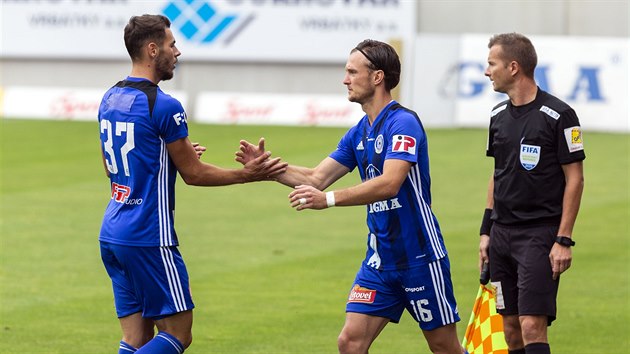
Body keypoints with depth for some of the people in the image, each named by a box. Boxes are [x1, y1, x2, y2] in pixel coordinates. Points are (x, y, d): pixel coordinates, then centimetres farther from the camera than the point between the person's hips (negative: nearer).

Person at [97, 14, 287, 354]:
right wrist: (248, 174, 3)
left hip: (112, 234, 8)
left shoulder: (110, 99, 11)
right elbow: (194, 174, -8)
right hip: (149, 238, -8)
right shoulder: (164, 106, -14)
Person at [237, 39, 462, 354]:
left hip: (419, 257, -8)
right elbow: (316, 178, 10)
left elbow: (389, 184, -29)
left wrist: (329, 199, -37)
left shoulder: (403, 123, -17)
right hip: (379, 259, 8)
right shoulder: (358, 134, 11)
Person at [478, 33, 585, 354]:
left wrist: (564, 240, -14)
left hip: (541, 233, -7)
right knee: (510, 326, 6)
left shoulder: (558, 116, -10)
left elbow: (574, 179, -9)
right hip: (502, 232, 7)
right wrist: (486, 231, 14)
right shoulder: (499, 116, 11)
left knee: (532, 325, -15)